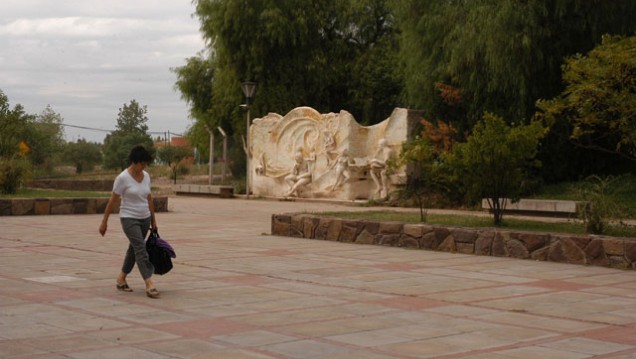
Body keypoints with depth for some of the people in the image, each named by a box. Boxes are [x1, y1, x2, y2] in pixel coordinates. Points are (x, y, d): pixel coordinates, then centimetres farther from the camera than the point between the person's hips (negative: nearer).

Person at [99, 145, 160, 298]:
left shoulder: (146, 176, 4)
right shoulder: (123, 178, -15)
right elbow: (112, 201, -10)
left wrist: (153, 219, 15)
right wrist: (104, 222, -7)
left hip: (144, 219, 7)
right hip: (129, 218, -7)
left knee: (134, 249, 15)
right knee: (141, 249, -17)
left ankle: (121, 279, 31)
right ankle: (149, 285, -23)